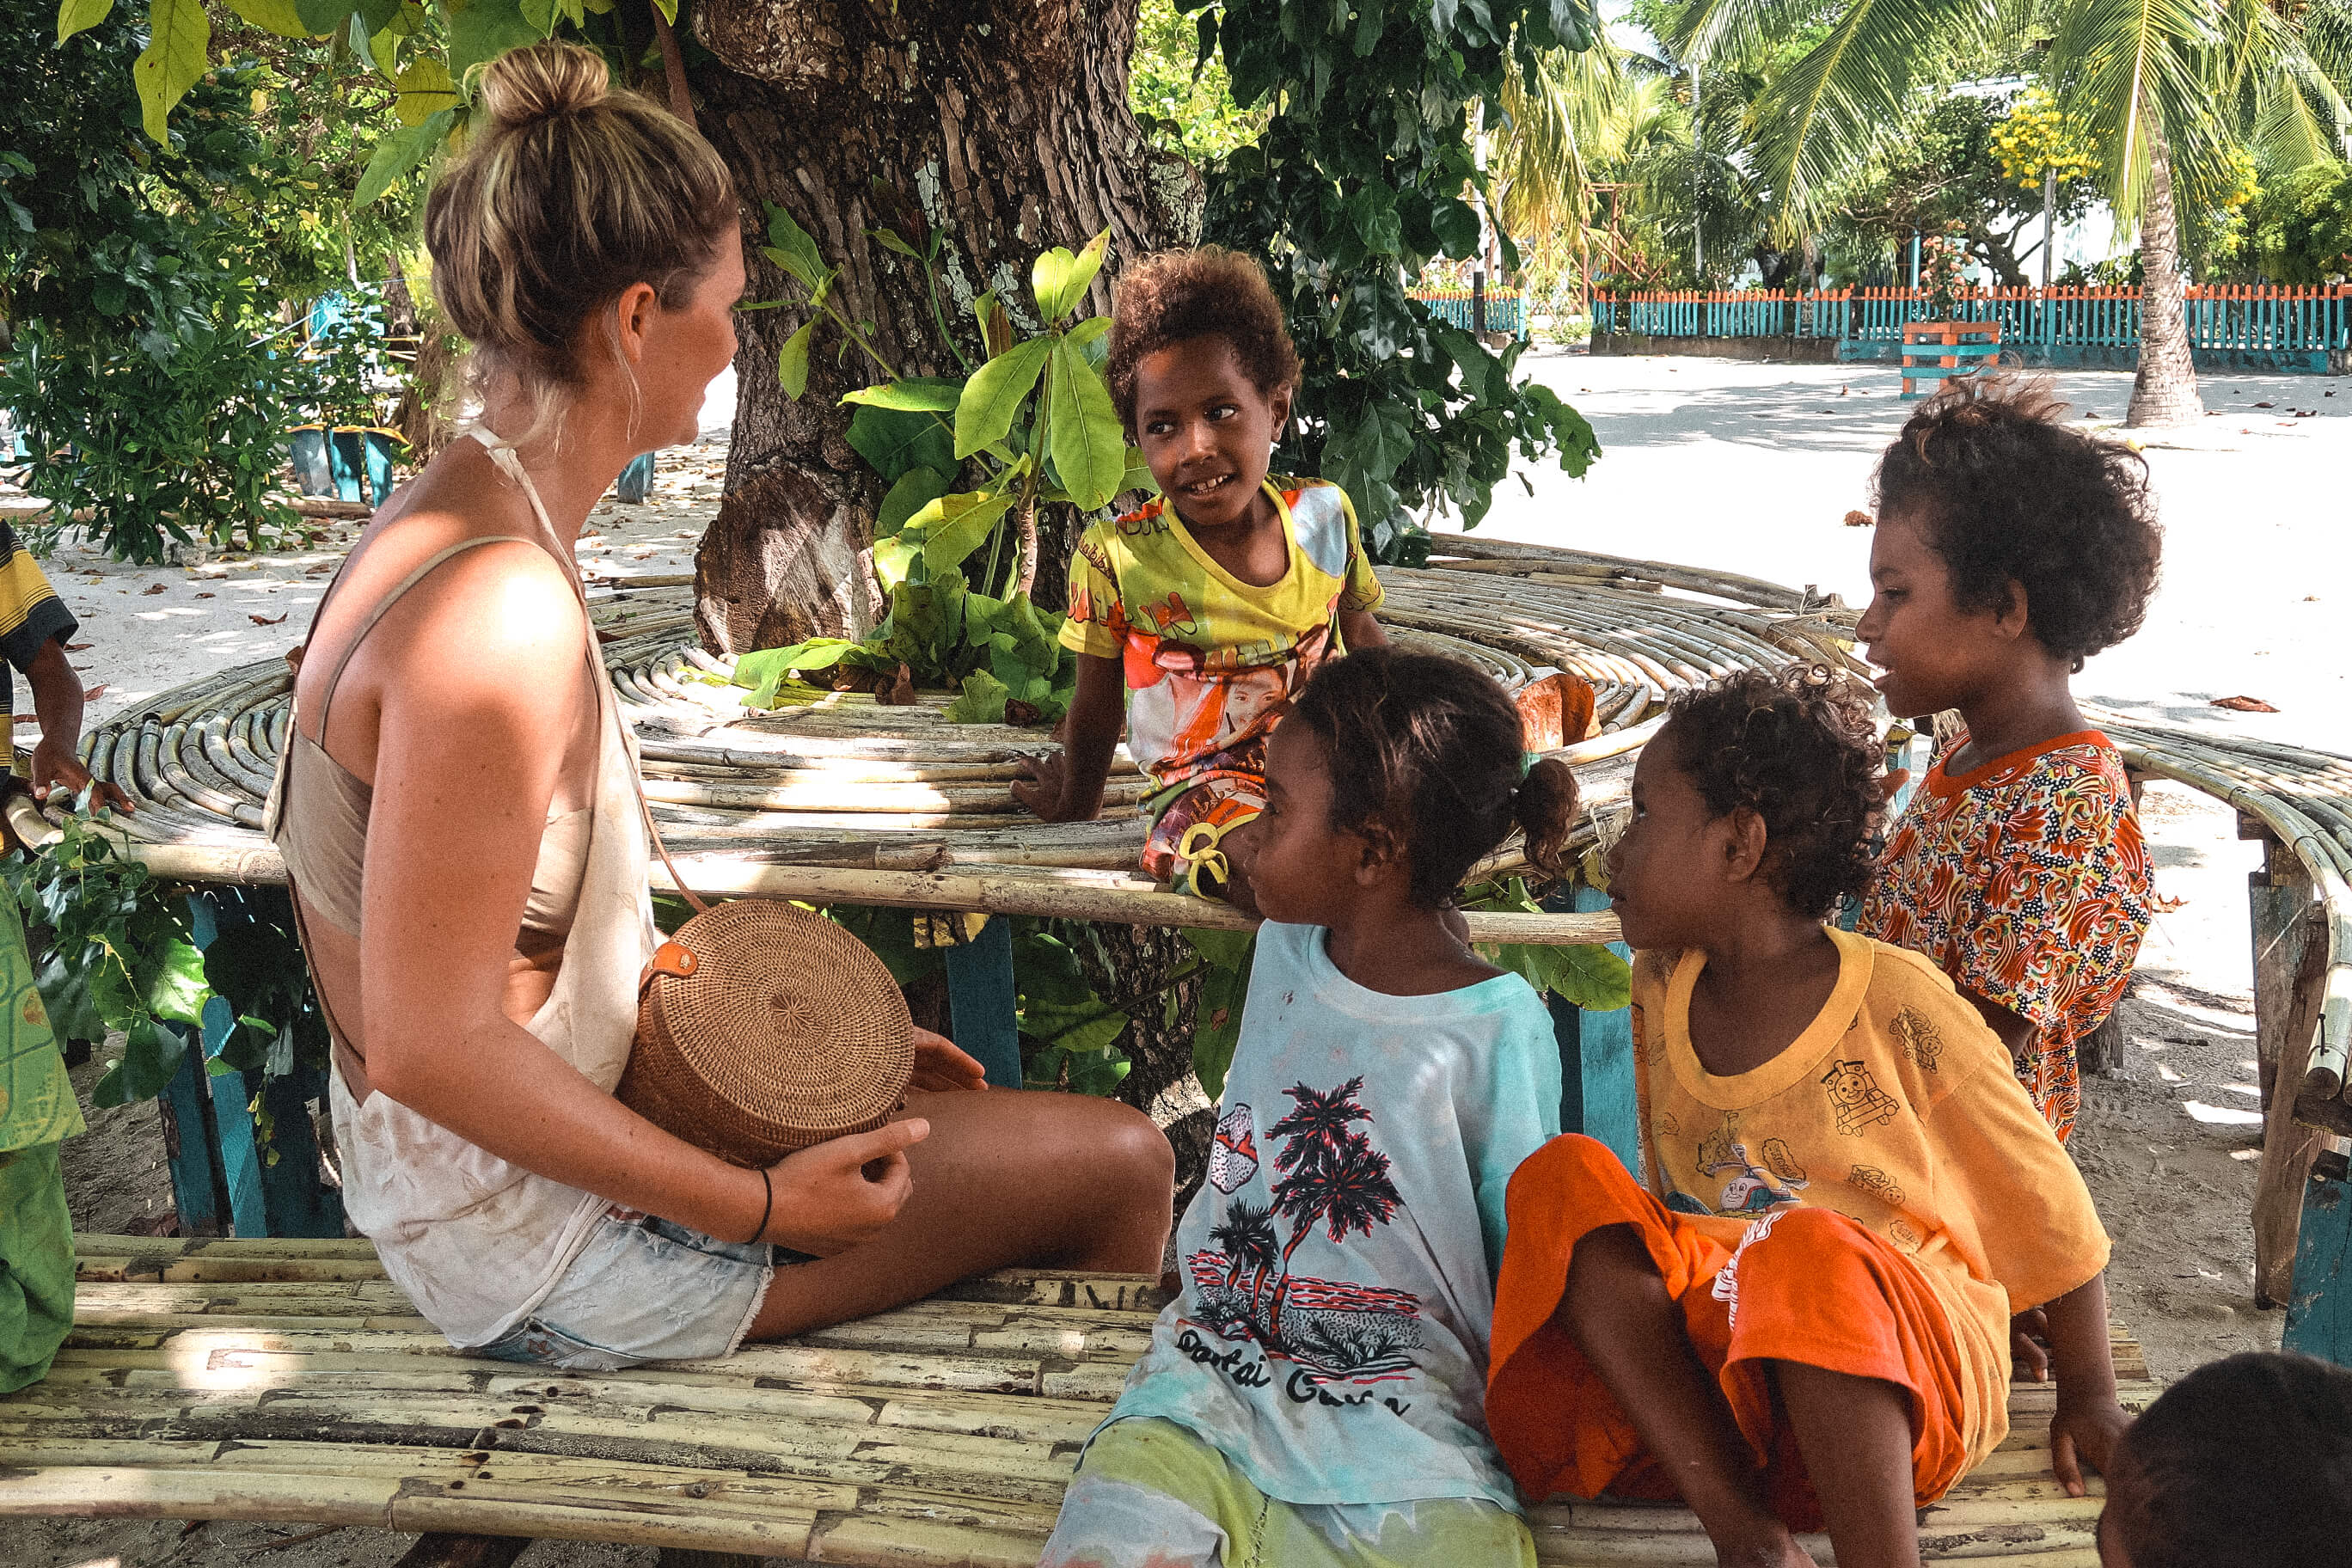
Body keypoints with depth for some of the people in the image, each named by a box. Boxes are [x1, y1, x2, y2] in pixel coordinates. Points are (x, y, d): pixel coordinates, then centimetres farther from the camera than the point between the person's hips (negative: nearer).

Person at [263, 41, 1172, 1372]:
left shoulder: (453, 518, 5)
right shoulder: (501, 613, -27)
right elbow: (428, 1043, -27)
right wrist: (759, 1212, -21)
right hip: (532, 1241, -10)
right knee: (1119, 1165, -4)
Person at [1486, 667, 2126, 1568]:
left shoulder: (1897, 1007, -11)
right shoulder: (1661, 988, 6)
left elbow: (2050, 1210, -1)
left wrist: (2089, 1398, 5)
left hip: (1901, 1378, -5)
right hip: (1699, 1366, 6)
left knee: (1810, 1252, -37)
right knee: (1562, 1180, -19)